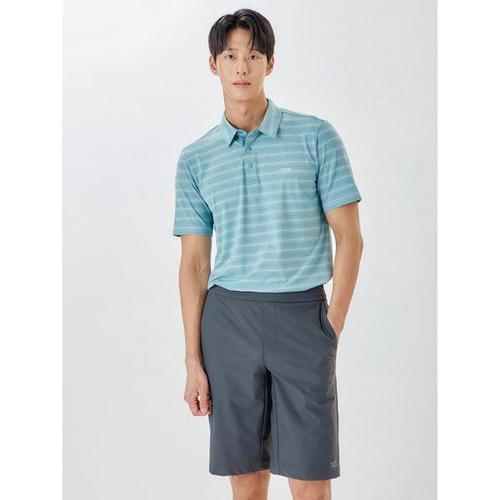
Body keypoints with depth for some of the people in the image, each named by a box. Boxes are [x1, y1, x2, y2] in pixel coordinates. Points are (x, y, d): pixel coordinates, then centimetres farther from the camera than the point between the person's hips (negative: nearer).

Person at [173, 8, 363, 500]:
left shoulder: (316, 136, 0)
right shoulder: (195, 158, 7)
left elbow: (349, 238, 0)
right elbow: (194, 262, 7)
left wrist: (332, 328, -6)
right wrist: (193, 360, 3)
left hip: (302, 313, -2)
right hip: (228, 318, 2)